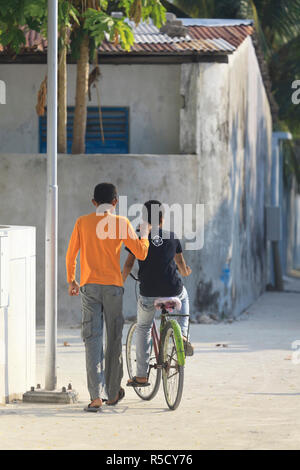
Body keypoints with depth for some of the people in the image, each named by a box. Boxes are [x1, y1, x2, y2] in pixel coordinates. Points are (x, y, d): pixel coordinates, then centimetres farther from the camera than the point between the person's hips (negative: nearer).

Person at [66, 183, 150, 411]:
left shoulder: (83, 222, 4)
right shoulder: (121, 223, -1)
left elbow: (71, 254, 7)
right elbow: (141, 253, -1)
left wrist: (71, 281, 21)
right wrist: (145, 234, 19)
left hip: (89, 286, 1)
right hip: (113, 285, -1)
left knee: (93, 339, -3)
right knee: (114, 339, 12)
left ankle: (96, 396, -14)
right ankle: (113, 393, 22)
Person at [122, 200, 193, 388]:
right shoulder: (172, 237, 7)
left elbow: (128, 265, -1)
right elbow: (181, 264, 18)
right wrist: (186, 272, 41)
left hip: (148, 294, -1)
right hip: (172, 291, 1)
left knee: (143, 328, 20)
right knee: (183, 296, 39)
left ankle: (141, 376, 14)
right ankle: (183, 336, 21)